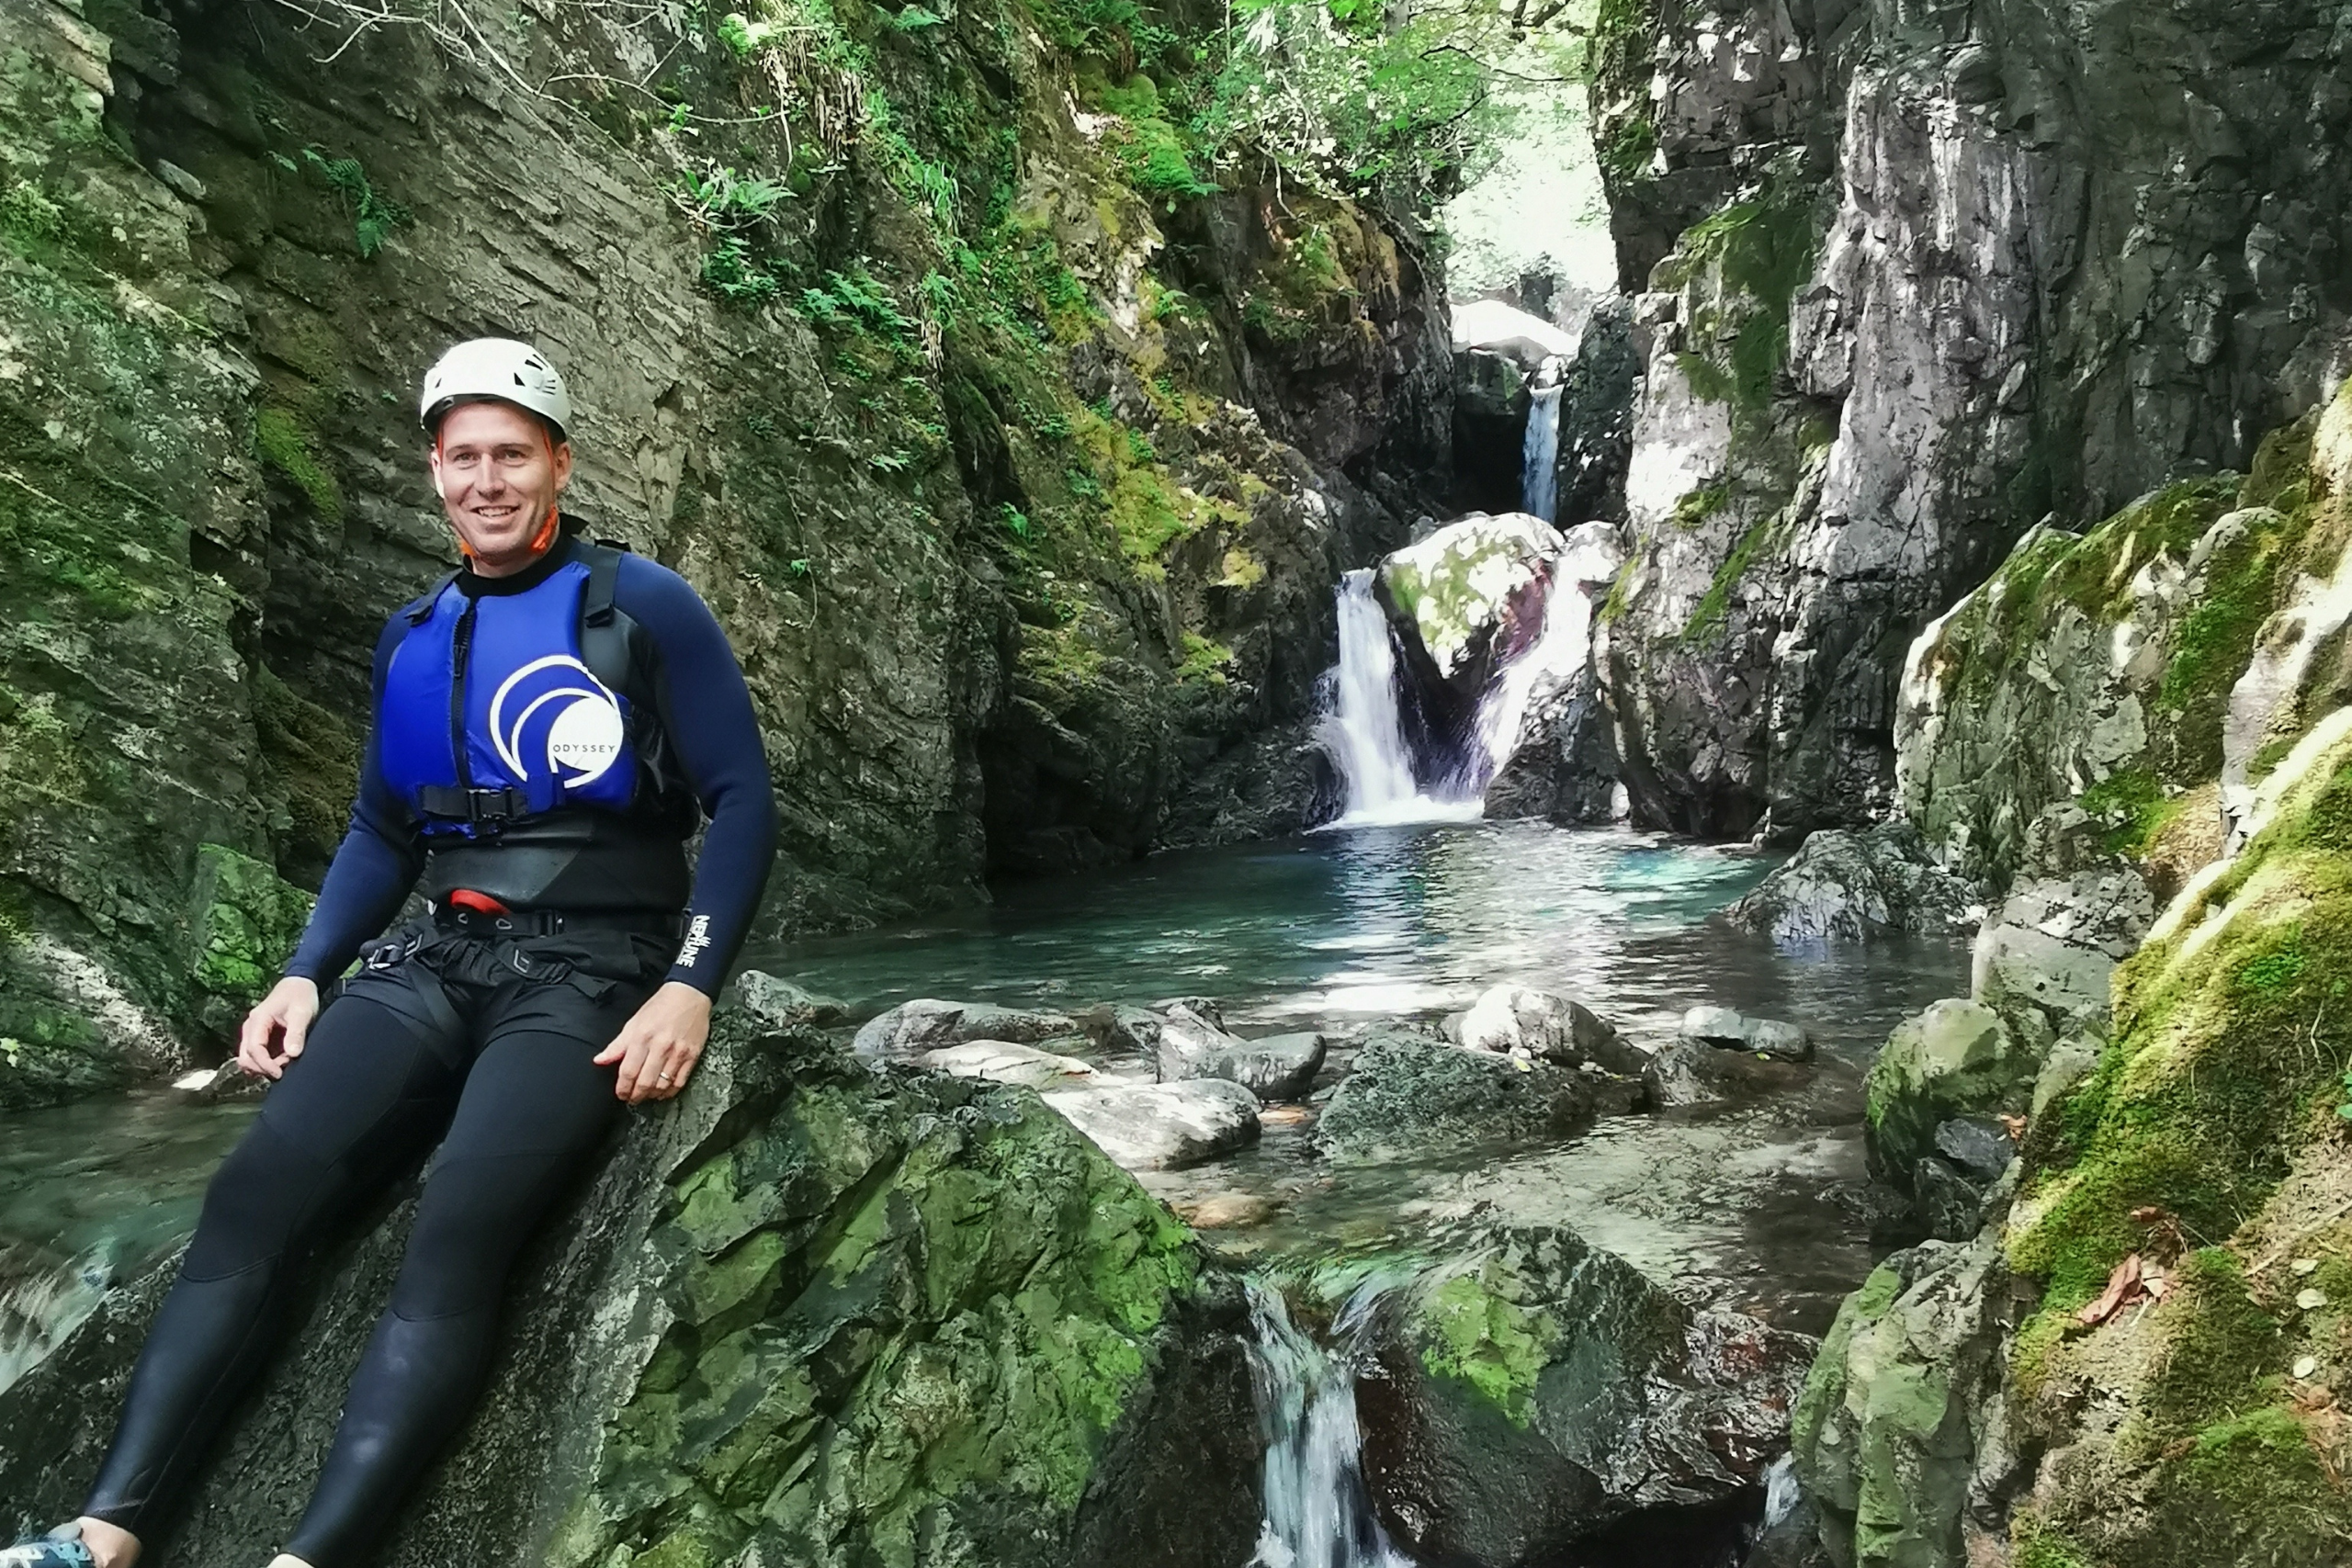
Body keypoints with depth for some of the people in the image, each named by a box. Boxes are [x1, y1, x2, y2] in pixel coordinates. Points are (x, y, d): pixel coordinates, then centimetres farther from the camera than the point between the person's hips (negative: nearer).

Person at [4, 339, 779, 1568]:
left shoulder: (640, 606, -1)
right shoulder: (412, 640, 16)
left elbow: (740, 802, -5)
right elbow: (382, 833, 22)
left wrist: (689, 986, -16)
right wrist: (304, 974, 7)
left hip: (588, 973, -5)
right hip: (438, 959, 5)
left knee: (460, 1233, -29)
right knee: (255, 1191, -19)